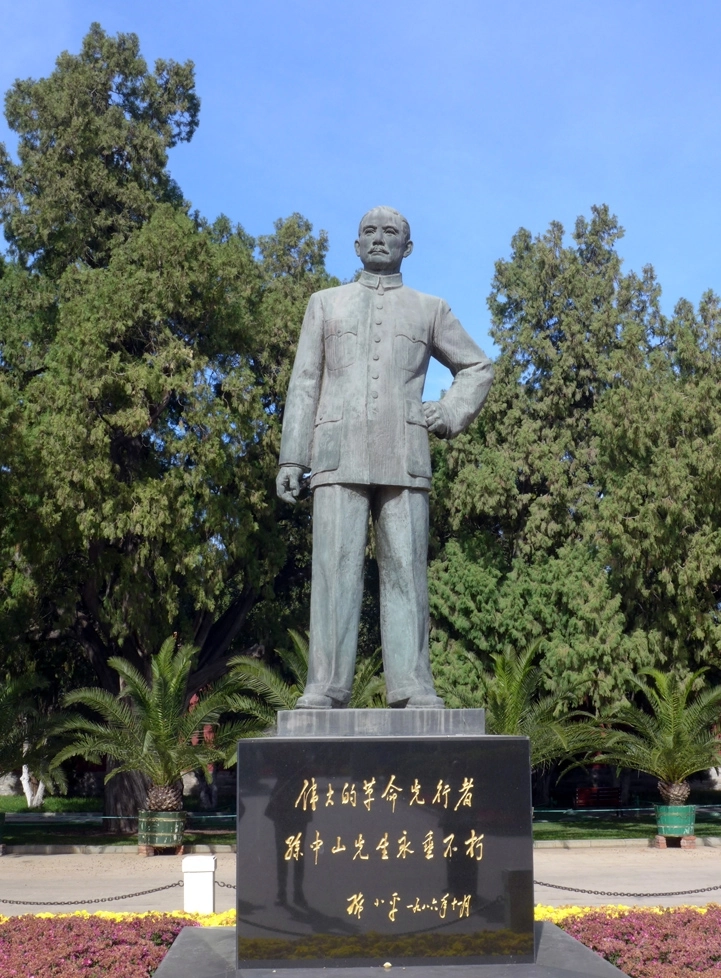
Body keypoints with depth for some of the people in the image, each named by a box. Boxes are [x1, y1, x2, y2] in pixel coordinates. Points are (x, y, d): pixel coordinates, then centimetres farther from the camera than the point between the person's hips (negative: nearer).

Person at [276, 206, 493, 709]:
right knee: (336, 568, -8)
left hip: (403, 459, 0)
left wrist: (452, 413, 5)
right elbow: (304, 385, 12)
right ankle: (326, 688, -9)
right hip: (340, 456, 0)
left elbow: (477, 367, 24)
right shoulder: (325, 304, 18)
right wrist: (291, 458, 2)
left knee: (406, 570, -4)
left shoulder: (430, 309, 17)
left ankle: (413, 687, -4)